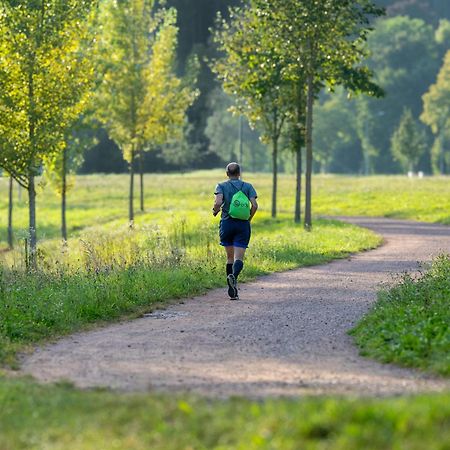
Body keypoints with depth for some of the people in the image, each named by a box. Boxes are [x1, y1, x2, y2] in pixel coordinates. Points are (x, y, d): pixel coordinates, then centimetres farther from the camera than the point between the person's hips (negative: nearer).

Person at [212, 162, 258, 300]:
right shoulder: (248, 187, 6)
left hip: (227, 224, 0)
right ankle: (234, 275, -38)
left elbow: (218, 202, -15)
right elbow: (254, 205, -5)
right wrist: (248, 219, 11)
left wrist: (215, 211, 6)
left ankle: (233, 291, 11)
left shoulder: (221, 186, 2)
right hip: (243, 225, 0)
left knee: (230, 257, 13)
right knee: (239, 258, -6)